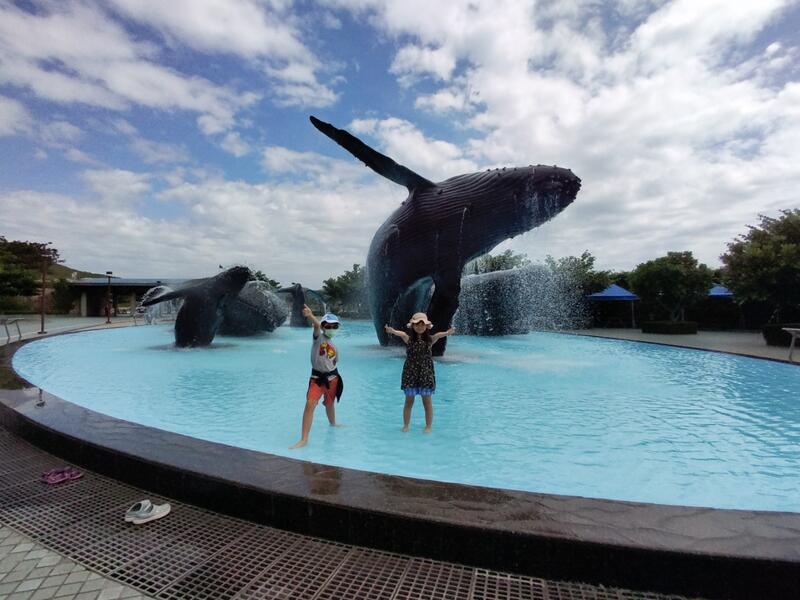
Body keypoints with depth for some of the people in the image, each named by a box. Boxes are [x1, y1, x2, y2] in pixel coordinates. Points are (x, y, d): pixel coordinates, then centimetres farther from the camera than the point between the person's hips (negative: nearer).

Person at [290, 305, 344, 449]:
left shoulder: (334, 347, 7)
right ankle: (304, 439, -17)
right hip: (317, 378, -5)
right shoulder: (318, 337, -7)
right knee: (310, 404, -21)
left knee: (329, 404, 21)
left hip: (332, 377, 5)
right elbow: (316, 325, -31)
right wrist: (310, 316, -51)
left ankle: (333, 424, 50)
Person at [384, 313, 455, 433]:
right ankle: (406, 426, 25)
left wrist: (447, 333, -46)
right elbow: (401, 334, -25)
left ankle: (428, 427, 21)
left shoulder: (430, 339, -3)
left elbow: (439, 335, -23)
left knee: (427, 402, 8)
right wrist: (393, 331, -48)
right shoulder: (409, 339, -4)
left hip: (426, 374, 0)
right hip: (410, 373, 0)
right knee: (409, 402, 10)